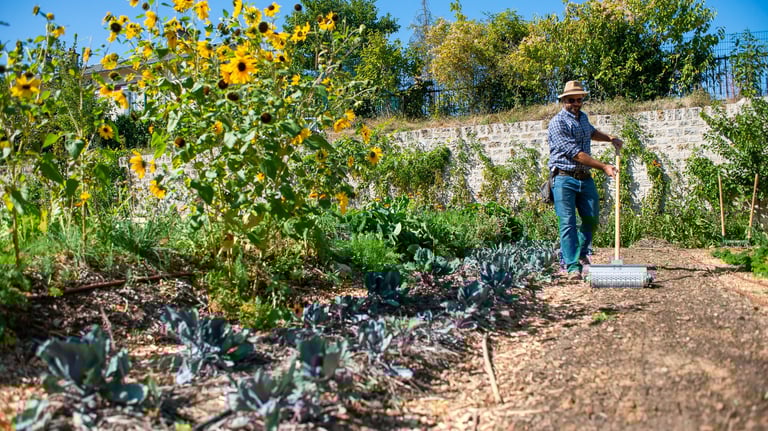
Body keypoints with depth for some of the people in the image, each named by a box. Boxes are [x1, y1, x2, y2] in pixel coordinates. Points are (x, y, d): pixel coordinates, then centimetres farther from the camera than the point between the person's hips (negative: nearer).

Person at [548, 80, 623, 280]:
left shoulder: (583, 117, 16)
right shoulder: (557, 123, -10)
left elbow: (591, 132, 42)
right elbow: (575, 153, -18)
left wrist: (610, 138, 25)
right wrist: (604, 167, -19)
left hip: (586, 178, 7)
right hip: (564, 178, -7)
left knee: (592, 218, 10)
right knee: (567, 222, -10)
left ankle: (581, 253, 32)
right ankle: (572, 266, -9)